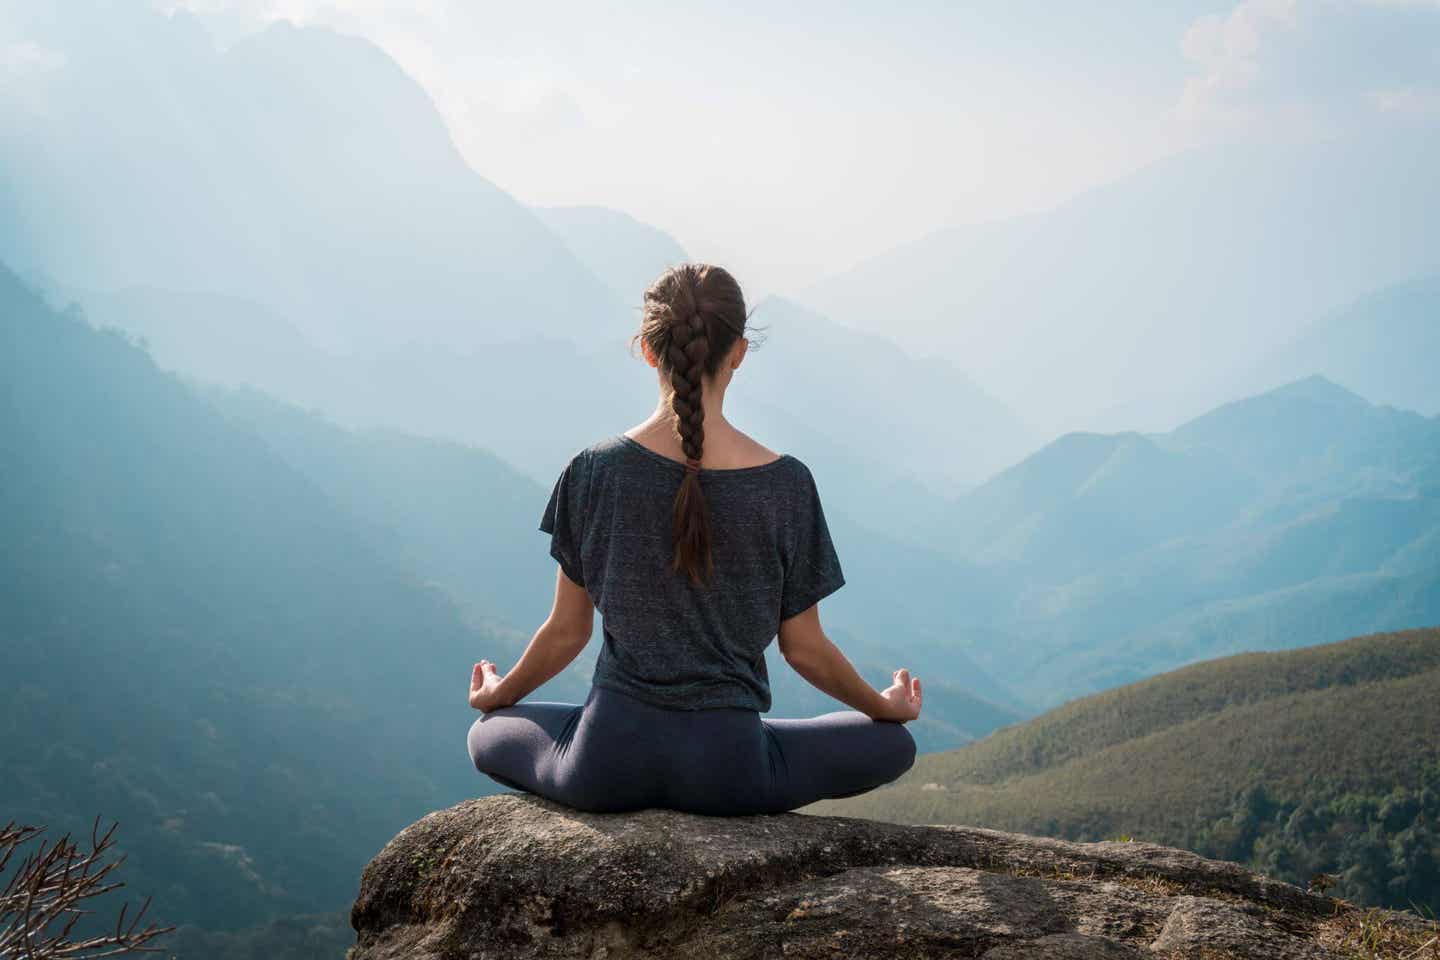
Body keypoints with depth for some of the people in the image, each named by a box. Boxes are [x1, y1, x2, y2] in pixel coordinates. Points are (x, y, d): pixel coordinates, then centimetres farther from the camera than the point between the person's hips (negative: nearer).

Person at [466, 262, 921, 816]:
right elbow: (804, 650, 0)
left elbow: (566, 632, 3)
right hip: (727, 766, -1)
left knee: (487, 734, 32)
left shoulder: (595, 470, -6)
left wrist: (498, 696, 24)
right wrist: (885, 706, 21)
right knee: (893, 745, 23)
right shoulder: (785, 483, -8)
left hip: (609, 762, 1)